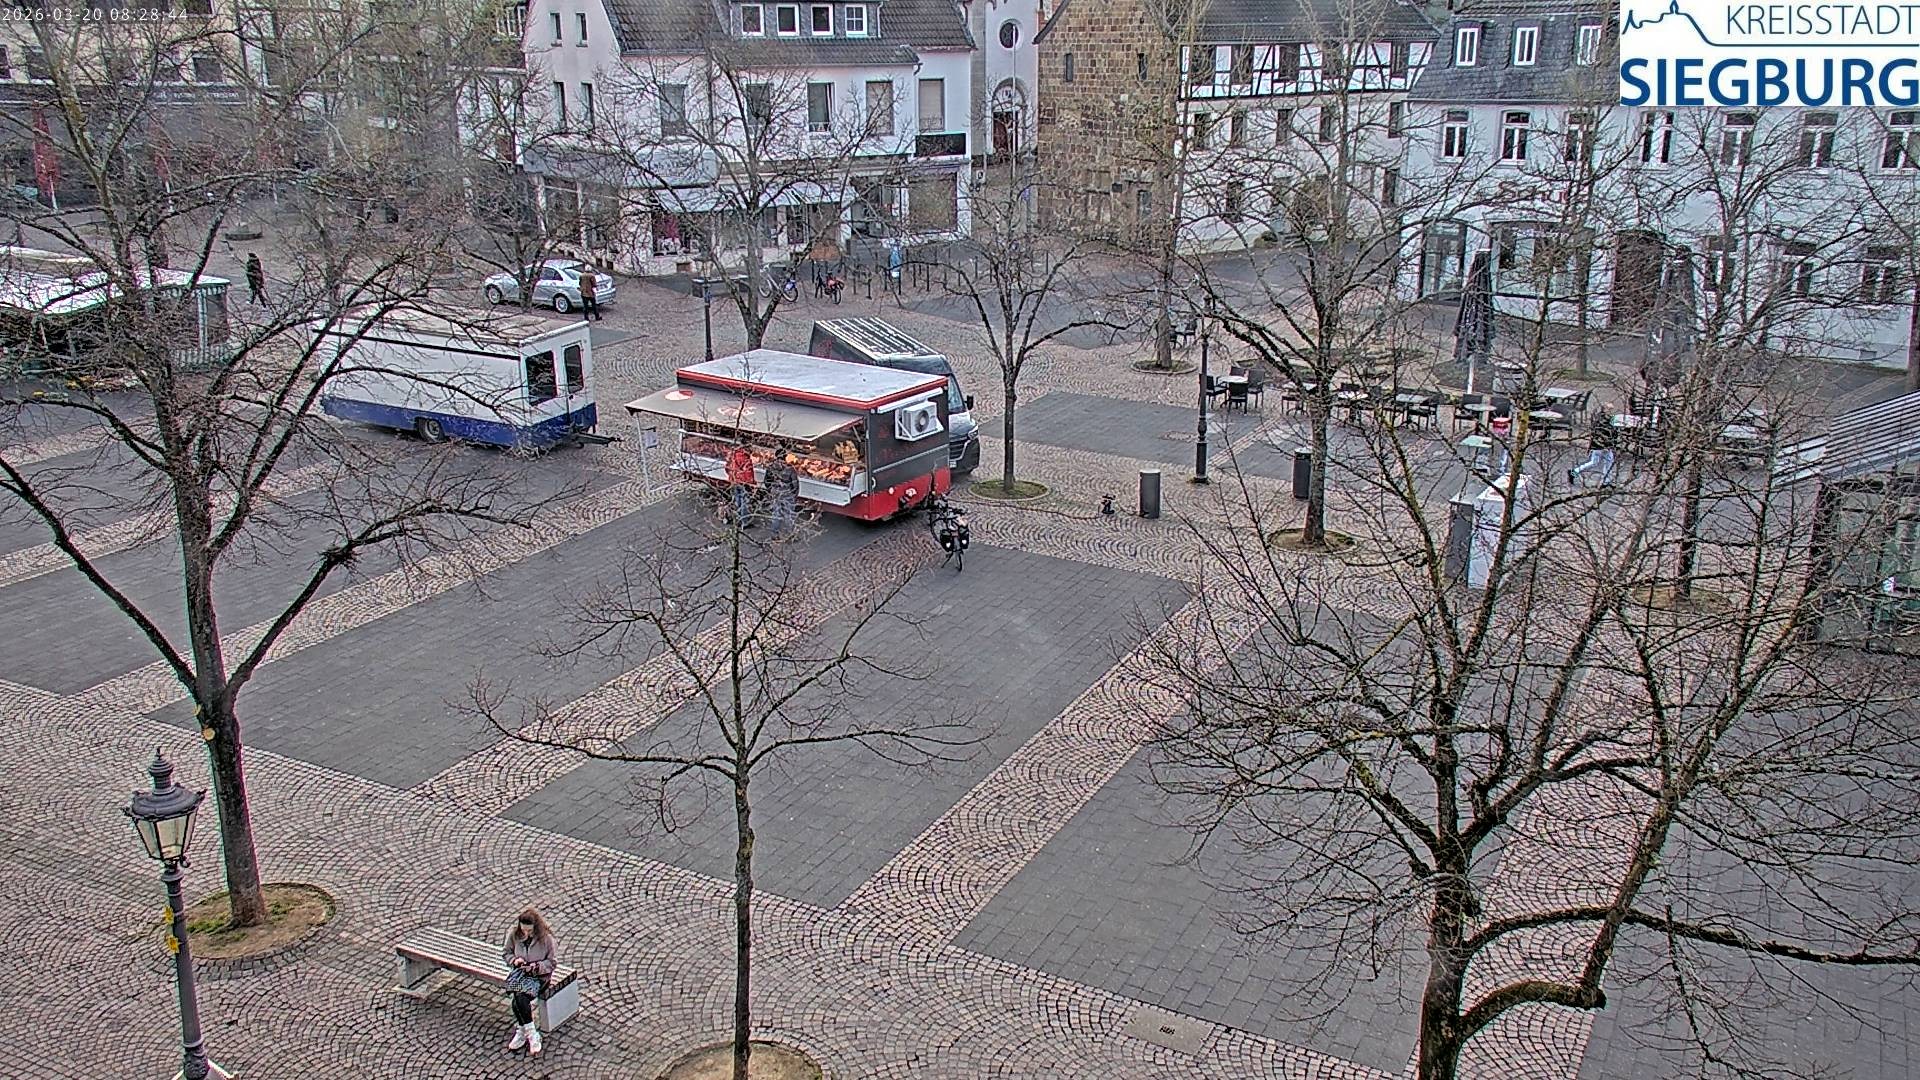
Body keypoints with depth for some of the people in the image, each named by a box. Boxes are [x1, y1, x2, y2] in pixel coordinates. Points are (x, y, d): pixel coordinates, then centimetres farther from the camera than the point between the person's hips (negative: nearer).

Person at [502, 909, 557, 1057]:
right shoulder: (513, 934, -6)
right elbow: (506, 952, 10)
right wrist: (514, 960, -11)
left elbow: (552, 961, -7)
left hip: (539, 976, -3)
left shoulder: (546, 938, -16)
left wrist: (535, 967, -22)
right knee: (519, 999, -26)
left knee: (519, 999, -27)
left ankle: (522, 1031, -7)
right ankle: (533, 1036, -14)